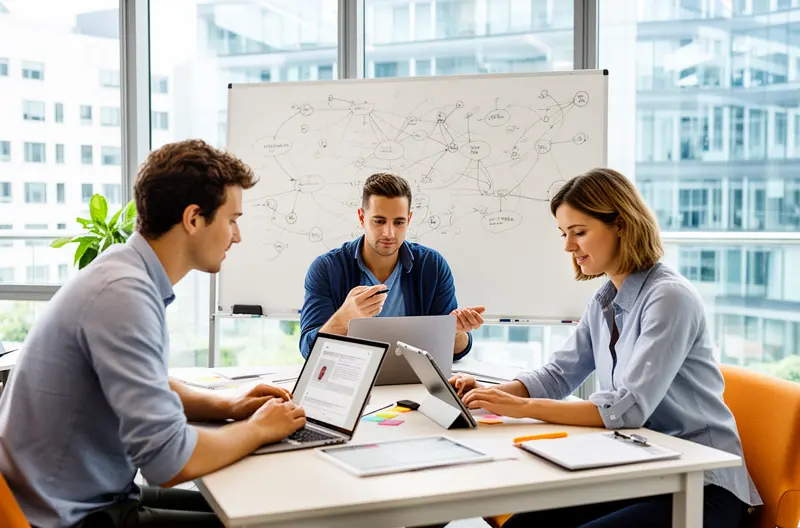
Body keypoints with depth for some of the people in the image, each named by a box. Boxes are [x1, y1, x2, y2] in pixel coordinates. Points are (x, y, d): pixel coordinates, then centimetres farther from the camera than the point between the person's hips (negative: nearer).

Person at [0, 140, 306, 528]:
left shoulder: (134, 276, 4)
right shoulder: (123, 292, -25)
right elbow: (169, 462, -28)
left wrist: (228, 406, 5)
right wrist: (259, 429, -11)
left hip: (96, 496, 9)